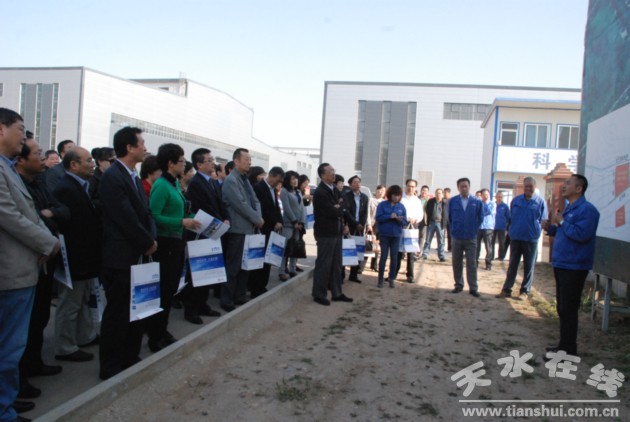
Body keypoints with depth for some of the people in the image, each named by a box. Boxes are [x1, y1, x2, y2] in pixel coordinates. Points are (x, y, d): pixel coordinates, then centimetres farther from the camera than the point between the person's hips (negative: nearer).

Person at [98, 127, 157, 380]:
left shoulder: (134, 177, 14)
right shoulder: (112, 177, -15)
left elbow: (145, 212, 12)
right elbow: (127, 218, -20)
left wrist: (151, 239, -4)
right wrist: (149, 243, -10)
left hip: (138, 255, 9)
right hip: (121, 257, -9)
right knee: (117, 313, 2)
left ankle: (130, 359, 28)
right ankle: (110, 367, 15)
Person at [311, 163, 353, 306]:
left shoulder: (334, 189, 11)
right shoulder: (320, 192, -17)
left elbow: (343, 208, 14)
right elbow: (333, 212, -23)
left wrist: (344, 222, -2)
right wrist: (341, 207, -3)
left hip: (337, 231, 9)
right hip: (326, 233, -8)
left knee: (336, 264, 14)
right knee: (323, 264, 1)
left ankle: (336, 293, 24)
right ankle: (319, 294, 13)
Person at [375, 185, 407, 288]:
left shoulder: (402, 206, 4)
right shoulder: (382, 204, -2)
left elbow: (405, 222, 4)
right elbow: (378, 218, -10)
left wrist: (400, 220, -18)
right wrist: (390, 216, -19)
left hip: (396, 235, 2)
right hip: (384, 235, -2)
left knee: (394, 257, 5)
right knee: (383, 257, 1)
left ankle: (391, 279, 14)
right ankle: (380, 279, 10)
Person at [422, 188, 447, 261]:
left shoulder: (444, 203, -4)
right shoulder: (430, 201, 2)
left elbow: (445, 214, -2)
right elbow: (427, 211, 7)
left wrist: (443, 223, -10)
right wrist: (427, 221, 1)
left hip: (440, 223, -1)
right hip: (431, 222, 2)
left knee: (441, 241, 4)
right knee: (428, 240, 8)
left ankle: (441, 256, 9)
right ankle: (425, 254, 14)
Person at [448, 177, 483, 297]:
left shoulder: (477, 202, -3)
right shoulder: (452, 201, -1)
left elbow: (480, 218, 7)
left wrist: (474, 230, 6)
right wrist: (453, 229, 10)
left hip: (471, 238, -1)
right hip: (456, 237, 1)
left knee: (472, 263, 2)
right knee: (457, 263, 8)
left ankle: (473, 288, 7)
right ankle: (458, 285, 19)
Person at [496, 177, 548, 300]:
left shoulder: (540, 202, -2)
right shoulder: (516, 200, 5)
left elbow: (543, 221, 1)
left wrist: (537, 232, -7)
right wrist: (511, 230, 5)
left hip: (531, 240, -2)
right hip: (515, 238, 2)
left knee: (529, 267, 6)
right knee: (512, 265, 8)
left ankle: (525, 291, 16)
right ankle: (506, 289, 13)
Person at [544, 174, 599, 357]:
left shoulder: (587, 209, -14)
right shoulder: (569, 209, 17)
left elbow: (581, 234, -26)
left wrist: (562, 222, -17)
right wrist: (551, 228, 8)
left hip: (574, 268, -10)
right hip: (561, 265, 10)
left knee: (568, 309, -5)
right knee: (562, 308, 16)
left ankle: (568, 349, 4)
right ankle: (564, 344, 26)